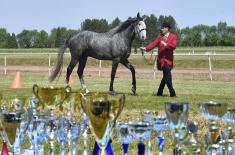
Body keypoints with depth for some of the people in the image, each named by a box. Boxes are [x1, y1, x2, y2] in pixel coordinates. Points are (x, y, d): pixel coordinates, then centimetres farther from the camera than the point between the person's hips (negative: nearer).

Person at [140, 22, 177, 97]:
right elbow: (154, 43, -3)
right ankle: (172, 92, -15)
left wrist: (166, 44, -26)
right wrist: (146, 48, -17)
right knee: (168, 75, -16)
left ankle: (159, 92, 26)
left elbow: (174, 46, -12)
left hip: (169, 59, 2)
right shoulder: (160, 36, 7)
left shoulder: (173, 37, 3)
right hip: (161, 59, -2)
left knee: (166, 77, 11)